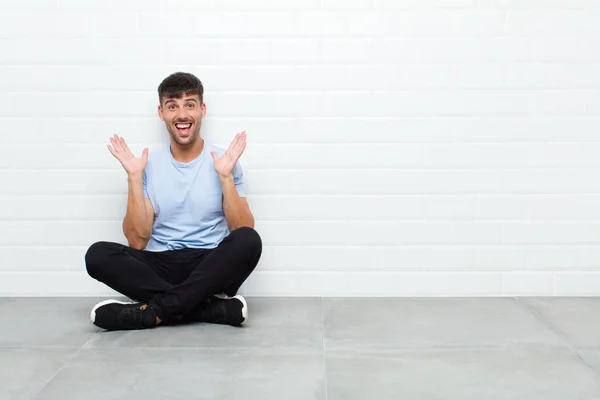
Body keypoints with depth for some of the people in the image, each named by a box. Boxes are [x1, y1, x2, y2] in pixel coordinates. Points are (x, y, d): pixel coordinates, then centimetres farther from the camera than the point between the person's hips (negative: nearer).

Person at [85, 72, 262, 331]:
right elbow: (137, 241, -2)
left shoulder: (223, 161, 3)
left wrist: (226, 176, -15)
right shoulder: (149, 165, 6)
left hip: (211, 270, -1)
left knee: (249, 241, -31)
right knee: (97, 255, -24)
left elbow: (244, 233, -6)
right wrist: (134, 177, -8)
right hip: (160, 268, 2)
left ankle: (152, 311, -29)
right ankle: (214, 308, -28)